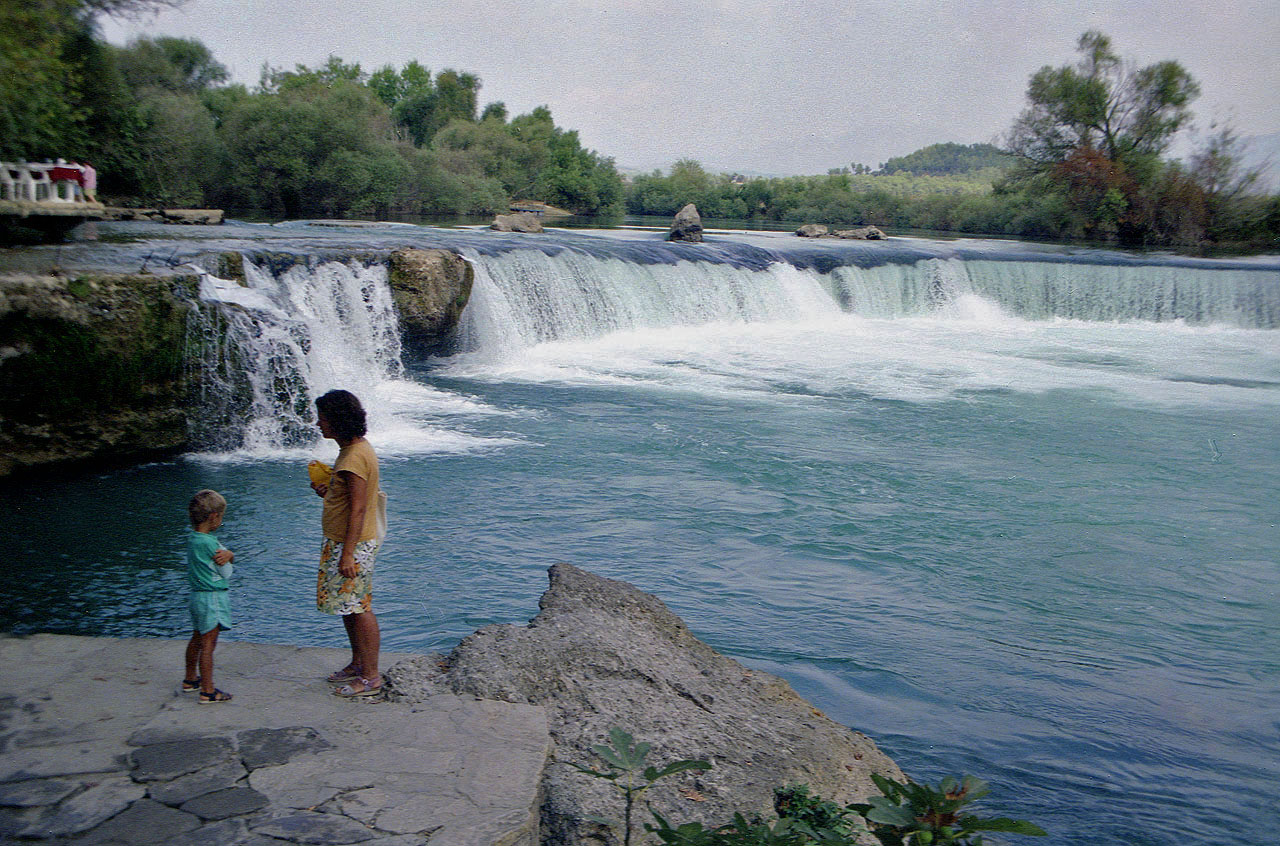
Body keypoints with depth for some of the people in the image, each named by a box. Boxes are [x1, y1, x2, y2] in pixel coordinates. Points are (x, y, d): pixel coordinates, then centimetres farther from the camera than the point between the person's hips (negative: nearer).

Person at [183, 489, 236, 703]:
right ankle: (207, 691, -1)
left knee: (197, 640, 22)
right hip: (212, 598, -10)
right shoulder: (209, 543, -22)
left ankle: (190, 680, 36)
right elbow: (226, 572, -13)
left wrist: (228, 554, -16)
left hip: (198, 596, 10)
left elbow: (229, 556, 5)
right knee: (208, 644, -5)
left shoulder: (192, 538, 6)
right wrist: (227, 557, 1)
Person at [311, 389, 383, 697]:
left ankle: (371, 677, 4)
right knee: (349, 607, 18)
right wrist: (328, 491, 8)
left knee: (358, 609, -4)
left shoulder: (355, 456, -21)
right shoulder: (352, 448, 12)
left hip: (353, 545, -10)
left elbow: (358, 509, -24)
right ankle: (358, 664, 30)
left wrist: (347, 554, -24)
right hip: (341, 543, 10)